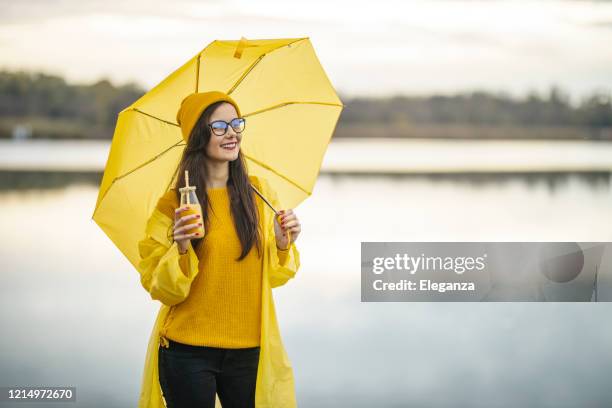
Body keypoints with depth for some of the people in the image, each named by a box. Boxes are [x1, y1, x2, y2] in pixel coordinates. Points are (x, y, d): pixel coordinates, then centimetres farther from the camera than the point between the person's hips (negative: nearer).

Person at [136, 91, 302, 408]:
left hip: (249, 350, 3)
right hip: (188, 353, -2)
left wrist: (283, 244, -11)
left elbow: (273, 275, 9)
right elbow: (160, 289, -6)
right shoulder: (172, 205, -6)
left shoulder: (258, 192, 2)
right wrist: (181, 248, -22)